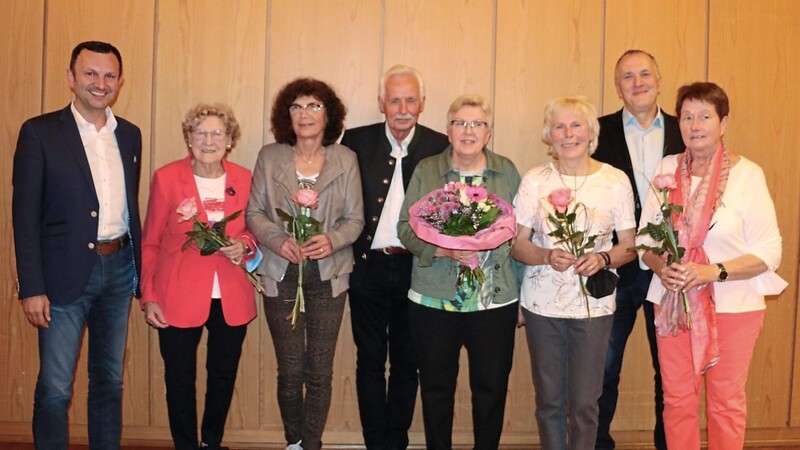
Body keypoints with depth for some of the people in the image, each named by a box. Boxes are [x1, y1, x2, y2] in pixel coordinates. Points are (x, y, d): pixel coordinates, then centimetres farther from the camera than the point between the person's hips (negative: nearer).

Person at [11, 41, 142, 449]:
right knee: (54, 390, 1)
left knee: (110, 381, 15)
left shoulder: (130, 135, 9)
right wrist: (32, 289, -12)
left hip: (119, 269, 5)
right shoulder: (40, 132, -5)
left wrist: (139, 274, 11)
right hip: (66, 273, -4)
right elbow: (25, 216, -8)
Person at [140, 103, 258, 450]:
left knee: (223, 376, 13)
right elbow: (149, 243, 0)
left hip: (232, 299, 3)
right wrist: (148, 297, -5)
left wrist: (244, 245, -9)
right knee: (180, 380, 4)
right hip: (178, 298, -2)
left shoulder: (244, 179, 2)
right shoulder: (166, 178, -4)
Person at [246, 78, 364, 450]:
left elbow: (355, 219, 1)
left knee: (320, 371, 5)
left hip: (328, 275, 0)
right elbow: (254, 213, 2)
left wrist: (332, 240, -19)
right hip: (281, 275, 0)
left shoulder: (345, 159, 1)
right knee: (290, 370, 8)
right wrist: (278, 241, -17)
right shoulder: (269, 157, 1)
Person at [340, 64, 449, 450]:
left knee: (407, 363, 12)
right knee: (370, 361, 10)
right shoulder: (356, 142, 0)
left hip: (415, 269, 0)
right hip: (368, 268, 0)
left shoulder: (440, 147, -1)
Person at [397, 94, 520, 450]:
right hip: (434, 301, 0)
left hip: (496, 301, 0)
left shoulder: (507, 171, 5)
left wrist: (523, 295, 4)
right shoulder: (426, 170, 3)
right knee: (437, 388, 10)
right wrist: (445, 249, -18)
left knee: (492, 388, 7)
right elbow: (406, 227, -1)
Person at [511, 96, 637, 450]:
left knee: (584, 403, 4)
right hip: (542, 304, 1)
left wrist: (603, 258, -17)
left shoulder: (616, 181, -2)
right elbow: (517, 244, 1)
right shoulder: (535, 180, 0)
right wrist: (547, 256, -19)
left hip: (593, 305, -1)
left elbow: (629, 247, 4)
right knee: (549, 400, 11)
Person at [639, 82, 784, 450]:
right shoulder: (668, 169, 2)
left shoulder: (747, 174, -8)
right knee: (677, 399, 10)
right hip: (673, 304, 3)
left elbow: (768, 252, -9)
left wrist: (714, 272, -22)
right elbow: (645, 239, 6)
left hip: (733, 305, -3)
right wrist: (661, 268, -14)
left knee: (726, 402, 11)